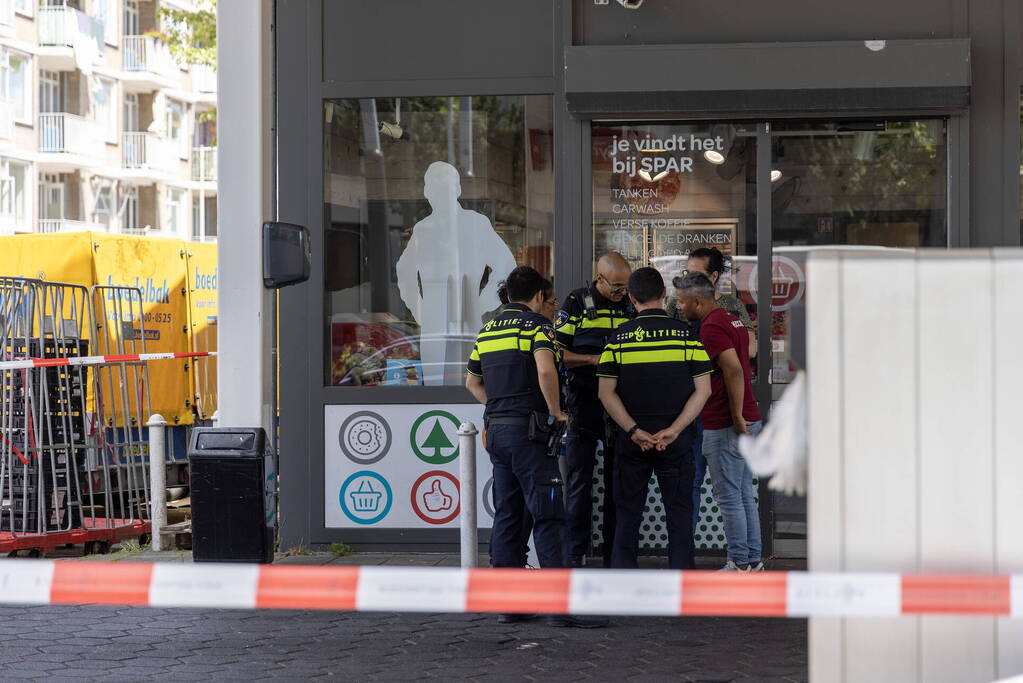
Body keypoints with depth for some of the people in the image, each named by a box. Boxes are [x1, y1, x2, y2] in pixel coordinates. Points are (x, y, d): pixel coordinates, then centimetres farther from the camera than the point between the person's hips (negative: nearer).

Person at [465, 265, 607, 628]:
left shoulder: (487, 331, 17)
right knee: (548, 516, -8)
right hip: (528, 431, -8)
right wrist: (556, 411, -12)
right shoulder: (537, 326, -7)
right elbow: (545, 371, -24)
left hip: (496, 429, 8)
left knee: (507, 516, 11)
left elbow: (472, 382, 25)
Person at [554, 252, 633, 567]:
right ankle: (575, 555, 4)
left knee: (618, 484, 6)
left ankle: (614, 554, 12)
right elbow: (557, 353, -5)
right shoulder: (577, 304, -1)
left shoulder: (630, 306, 10)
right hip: (584, 405, -4)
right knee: (578, 483, -1)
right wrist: (594, 359, -16)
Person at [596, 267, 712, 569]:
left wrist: (633, 431, -10)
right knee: (678, 511, 7)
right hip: (676, 438, 0)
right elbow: (703, 389, -6)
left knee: (627, 514, 8)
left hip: (633, 439, 0)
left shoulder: (619, 337, -1)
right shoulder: (686, 334, -1)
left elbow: (606, 392, -6)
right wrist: (674, 429, -11)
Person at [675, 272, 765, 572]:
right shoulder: (732, 320, 15)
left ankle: (739, 564, 0)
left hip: (724, 426, -10)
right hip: (748, 421, 10)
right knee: (744, 495, 14)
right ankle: (753, 559, 17)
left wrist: (737, 418, -23)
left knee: (728, 497, -3)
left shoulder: (711, 327, -16)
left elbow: (734, 370, -26)